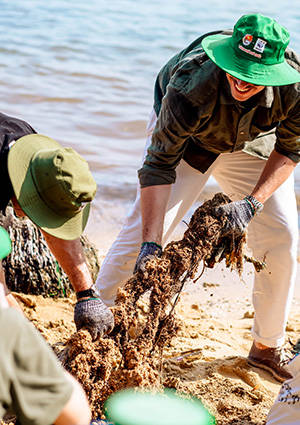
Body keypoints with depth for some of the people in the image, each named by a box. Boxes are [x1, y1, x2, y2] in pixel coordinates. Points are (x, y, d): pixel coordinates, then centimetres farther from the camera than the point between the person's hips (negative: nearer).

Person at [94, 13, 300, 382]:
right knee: (143, 229, -15)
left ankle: (267, 348, 15)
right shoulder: (189, 87, -42)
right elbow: (159, 164, -36)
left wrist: (253, 202, -31)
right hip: (187, 138, -3)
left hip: (254, 142, 3)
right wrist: (152, 244, -43)